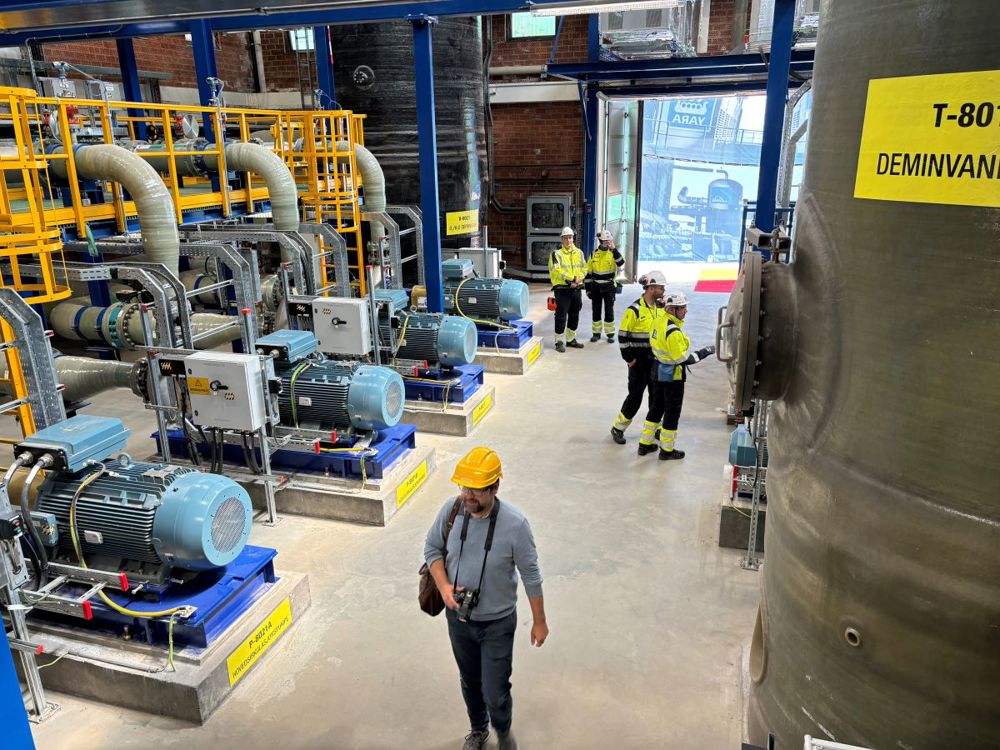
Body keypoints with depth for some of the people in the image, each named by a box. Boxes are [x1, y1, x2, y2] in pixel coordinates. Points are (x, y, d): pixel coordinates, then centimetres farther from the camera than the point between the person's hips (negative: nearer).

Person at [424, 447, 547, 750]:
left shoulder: (514, 524, -28)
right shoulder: (452, 509, -18)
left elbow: (531, 576, -15)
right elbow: (432, 548, -1)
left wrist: (539, 622, -5)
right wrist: (443, 585, -17)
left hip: (497, 623, -3)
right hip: (458, 618, 3)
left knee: (495, 693, 8)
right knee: (470, 682, 25)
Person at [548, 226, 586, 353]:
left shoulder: (579, 252, 12)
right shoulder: (557, 253, -6)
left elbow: (584, 268, 8)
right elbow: (556, 270, -17)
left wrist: (577, 279, -11)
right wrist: (571, 279, -20)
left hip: (576, 288, 6)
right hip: (562, 289, -6)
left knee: (574, 315, 14)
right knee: (561, 316, -4)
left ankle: (570, 339, 27)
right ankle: (560, 341, 5)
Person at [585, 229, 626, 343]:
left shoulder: (613, 253, -2)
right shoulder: (594, 254, 4)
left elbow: (621, 263, -24)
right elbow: (588, 272, 9)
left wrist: (614, 249, -29)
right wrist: (587, 288, 7)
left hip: (608, 287, -2)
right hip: (596, 287, 2)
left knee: (609, 311, 2)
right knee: (596, 311, 8)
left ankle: (610, 334, 11)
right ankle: (596, 333, 18)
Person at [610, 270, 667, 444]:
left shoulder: (661, 308, 5)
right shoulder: (635, 310, -15)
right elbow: (623, 336, -13)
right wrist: (628, 358, -12)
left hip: (657, 359, 6)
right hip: (639, 360, -6)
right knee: (635, 395, -3)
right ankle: (618, 428, 11)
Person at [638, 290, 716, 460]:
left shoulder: (659, 323, 2)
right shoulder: (673, 331, -26)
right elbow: (682, 358, -25)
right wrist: (704, 352, -19)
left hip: (659, 371, 9)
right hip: (672, 376, -9)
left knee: (656, 407, 20)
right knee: (672, 412, 6)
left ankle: (645, 443, 29)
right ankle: (667, 450, 19)